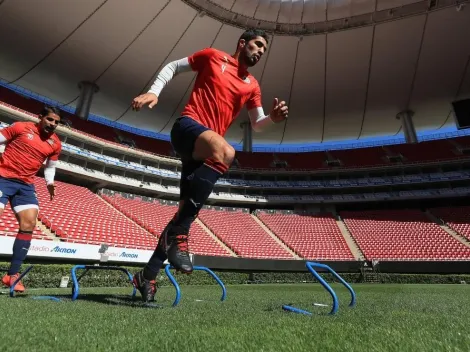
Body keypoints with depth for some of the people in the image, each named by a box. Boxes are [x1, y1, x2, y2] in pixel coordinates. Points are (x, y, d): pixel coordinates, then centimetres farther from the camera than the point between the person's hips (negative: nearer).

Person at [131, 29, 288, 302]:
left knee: (186, 213, 1)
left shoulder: (252, 85, 20)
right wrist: (154, 91, 2)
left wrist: (273, 118, 1)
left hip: (205, 150, 5)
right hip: (187, 126, -5)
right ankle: (178, 234, -28)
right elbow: (173, 67, 17)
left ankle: (147, 276, 18)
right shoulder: (213, 56, 11)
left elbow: (257, 125, 22)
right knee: (225, 153, -37)